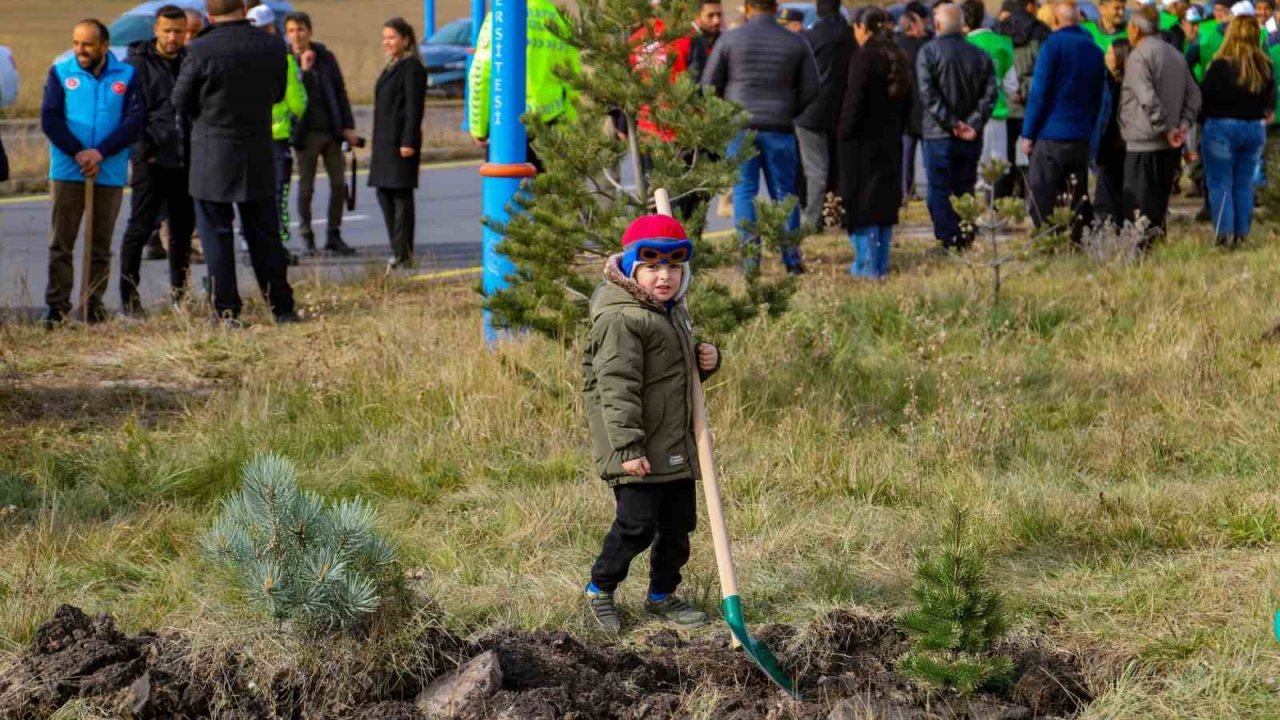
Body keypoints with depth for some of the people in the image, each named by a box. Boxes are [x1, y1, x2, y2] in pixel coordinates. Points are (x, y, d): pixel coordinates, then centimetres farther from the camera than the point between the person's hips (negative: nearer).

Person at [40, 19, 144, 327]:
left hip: (110, 173, 1)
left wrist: (100, 152, -16)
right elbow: (50, 119, -4)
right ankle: (57, 305, -1)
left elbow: (134, 122, -5)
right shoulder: (60, 73, 3)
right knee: (61, 243, -3)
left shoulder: (127, 76, 3)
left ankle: (94, 304, 13)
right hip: (67, 171, -1)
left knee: (100, 245, 7)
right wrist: (78, 153, -16)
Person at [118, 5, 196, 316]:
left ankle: (179, 292, 19)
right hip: (151, 161, -5)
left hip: (185, 160, 5)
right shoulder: (137, 63, -4)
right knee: (139, 229, -3)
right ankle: (129, 297, 0)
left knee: (183, 229, 10)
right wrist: (143, 149, -13)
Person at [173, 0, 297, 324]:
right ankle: (282, 307, 15)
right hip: (259, 157, 4)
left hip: (212, 158, -4)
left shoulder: (201, 51, -16)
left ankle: (227, 312, 2)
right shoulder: (273, 47, -4)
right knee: (265, 236, 13)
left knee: (217, 237, 4)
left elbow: (181, 102, -5)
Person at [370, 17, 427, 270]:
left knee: (401, 195, -7)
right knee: (384, 194, 9)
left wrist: (408, 142, -21)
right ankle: (399, 252, 13)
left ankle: (403, 254, -5)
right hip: (384, 142, 10)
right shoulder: (391, 67, 19)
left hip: (401, 141, -10)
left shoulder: (412, 67, -10)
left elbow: (414, 107, -16)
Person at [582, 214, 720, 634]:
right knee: (637, 524, -7)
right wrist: (628, 447, -27)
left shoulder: (673, 312, 14)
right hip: (639, 453, -9)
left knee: (678, 522, 14)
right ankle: (600, 590, 13)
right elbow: (618, 387, -22)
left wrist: (706, 360, 5)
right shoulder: (621, 319, -17)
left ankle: (662, 596, 29)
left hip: (677, 448, 9)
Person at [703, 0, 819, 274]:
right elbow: (810, 88, 5)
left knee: (744, 192, 3)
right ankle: (792, 258, 5)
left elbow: (709, 84, 1)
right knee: (784, 192, 8)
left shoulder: (730, 40, -2)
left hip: (740, 127, -1)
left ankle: (750, 259, -2)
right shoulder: (795, 42, 3)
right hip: (780, 128, 1)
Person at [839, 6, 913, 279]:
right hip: (891, 142, 8)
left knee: (862, 202, -2)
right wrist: (896, 130, 17)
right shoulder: (898, 59, 9)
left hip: (863, 141, -8)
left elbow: (854, 103, -17)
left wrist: (844, 134, -8)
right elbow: (907, 102, 14)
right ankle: (881, 264, 16)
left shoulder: (864, 57, -15)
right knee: (886, 202, 12)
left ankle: (867, 264, -3)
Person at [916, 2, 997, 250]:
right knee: (965, 190, 12)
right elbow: (989, 94, -2)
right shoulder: (980, 55, 6)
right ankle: (966, 241, 10)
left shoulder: (928, 52, -5)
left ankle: (947, 240, -6)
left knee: (940, 191, 1)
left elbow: (928, 93, -14)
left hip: (939, 135, -4)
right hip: (971, 137, 4)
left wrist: (952, 123, -13)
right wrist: (974, 125, -7)